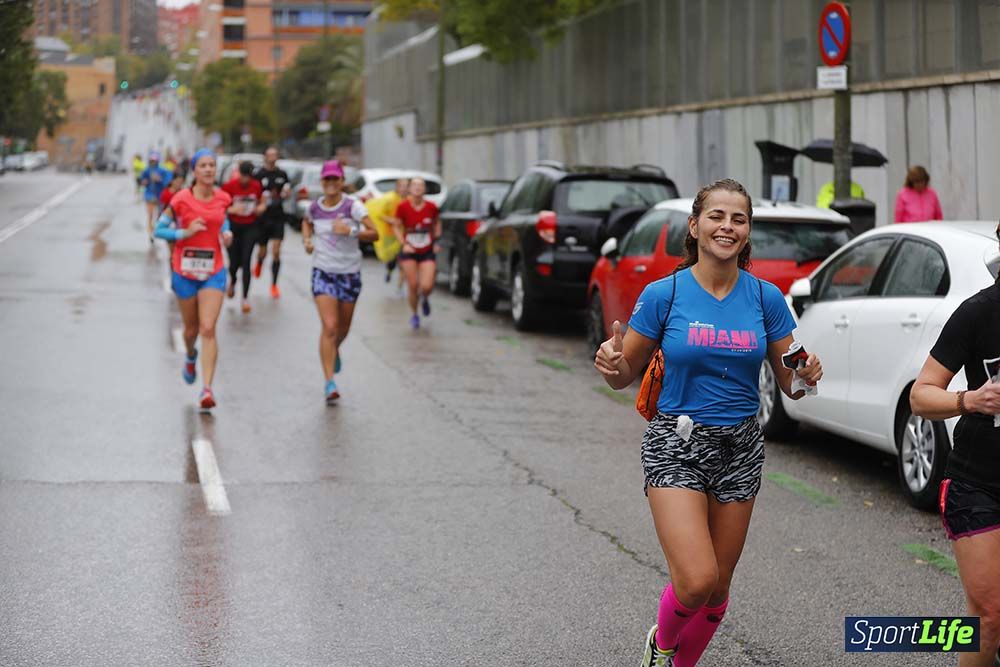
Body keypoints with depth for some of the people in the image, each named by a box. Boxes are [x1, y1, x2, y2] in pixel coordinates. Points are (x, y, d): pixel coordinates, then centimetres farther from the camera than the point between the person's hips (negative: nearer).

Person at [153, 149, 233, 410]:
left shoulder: (223, 198, -1)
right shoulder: (181, 200, -11)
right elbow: (159, 229, -6)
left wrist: (226, 234, 0)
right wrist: (186, 232, -20)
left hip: (213, 273, 1)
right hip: (185, 272, -1)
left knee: (208, 329, -12)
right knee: (192, 328, 15)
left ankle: (207, 389, -14)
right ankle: (191, 357, 51)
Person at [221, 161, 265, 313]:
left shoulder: (256, 186, -1)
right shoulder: (229, 186, -10)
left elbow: (262, 203, 13)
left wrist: (259, 208, -9)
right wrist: (232, 209, -23)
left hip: (250, 227, 1)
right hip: (233, 227, -1)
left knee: (246, 261, -10)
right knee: (234, 262, 3)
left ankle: (245, 298, -7)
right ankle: (232, 282, 41)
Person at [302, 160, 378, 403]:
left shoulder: (352, 206, -11)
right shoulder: (314, 207, -1)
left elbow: (374, 234, -17)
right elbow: (307, 222, 24)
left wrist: (352, 231, -32)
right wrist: (307, 239, 4)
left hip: (350, 273, 0)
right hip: (323, 272, 0)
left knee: (343, 328, 16)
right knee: (329, 327, -13)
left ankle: (335, 350, 53)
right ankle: (329, 383, -14)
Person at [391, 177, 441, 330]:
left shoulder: (431, 207, -7)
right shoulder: (403, 207, -11)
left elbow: (437, 222, 13)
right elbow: (396, 226, 1)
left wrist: (437, 240, 4)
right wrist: (404, 243, -11)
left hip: (427, 252, 1)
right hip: (409, 251, 0)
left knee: (427, 286, -11)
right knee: (413, 285, -2)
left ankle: (425, 299, 28)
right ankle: (414, 314, 25)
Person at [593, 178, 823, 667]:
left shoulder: (765, 297, 0)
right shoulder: (663, 294, -7)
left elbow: (789, 384, 5)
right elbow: (626, 376, 1)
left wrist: (806, 376, -18)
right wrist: (611, 363, -22)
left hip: (740, 448, 3)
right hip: (676, 446, -3)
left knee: (717, 588, 10)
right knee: (696, 581, -17)